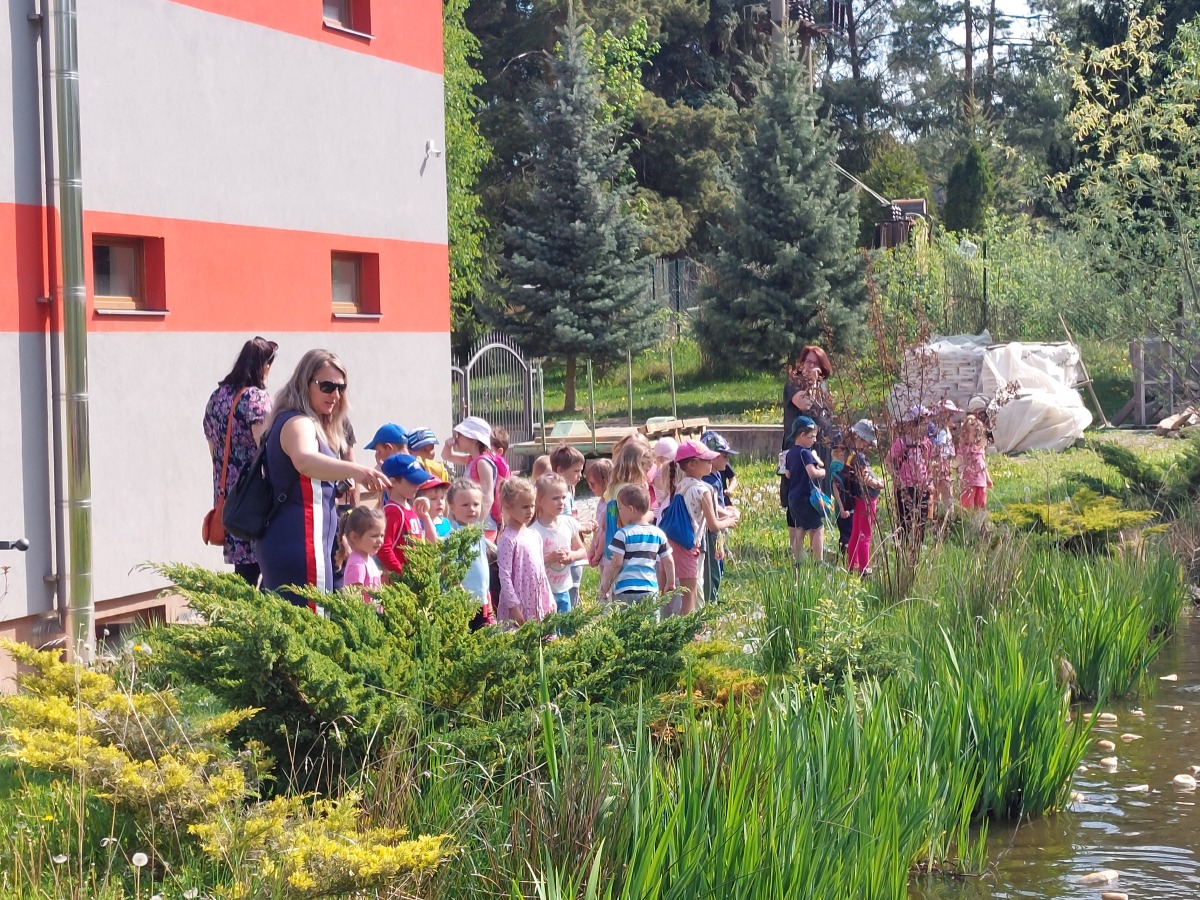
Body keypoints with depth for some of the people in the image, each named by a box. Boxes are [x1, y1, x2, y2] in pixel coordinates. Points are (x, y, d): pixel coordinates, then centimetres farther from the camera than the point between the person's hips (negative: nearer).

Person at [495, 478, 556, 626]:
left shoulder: (534, 536, 10)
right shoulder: (508, 539, -13)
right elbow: (504, 576, -15)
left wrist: (549, 601, 16)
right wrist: (513, 606, -18)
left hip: (537, 605, 7)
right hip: (518, 608, -7)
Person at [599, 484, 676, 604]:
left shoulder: (623, 534, -6)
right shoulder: (658, 533, 7)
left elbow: (616, 563, -8)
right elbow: (669, 561, 10)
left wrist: (604, 587, 1)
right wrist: (671, 583, 23)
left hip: (625, 591, -4)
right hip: (650, 589, 4)